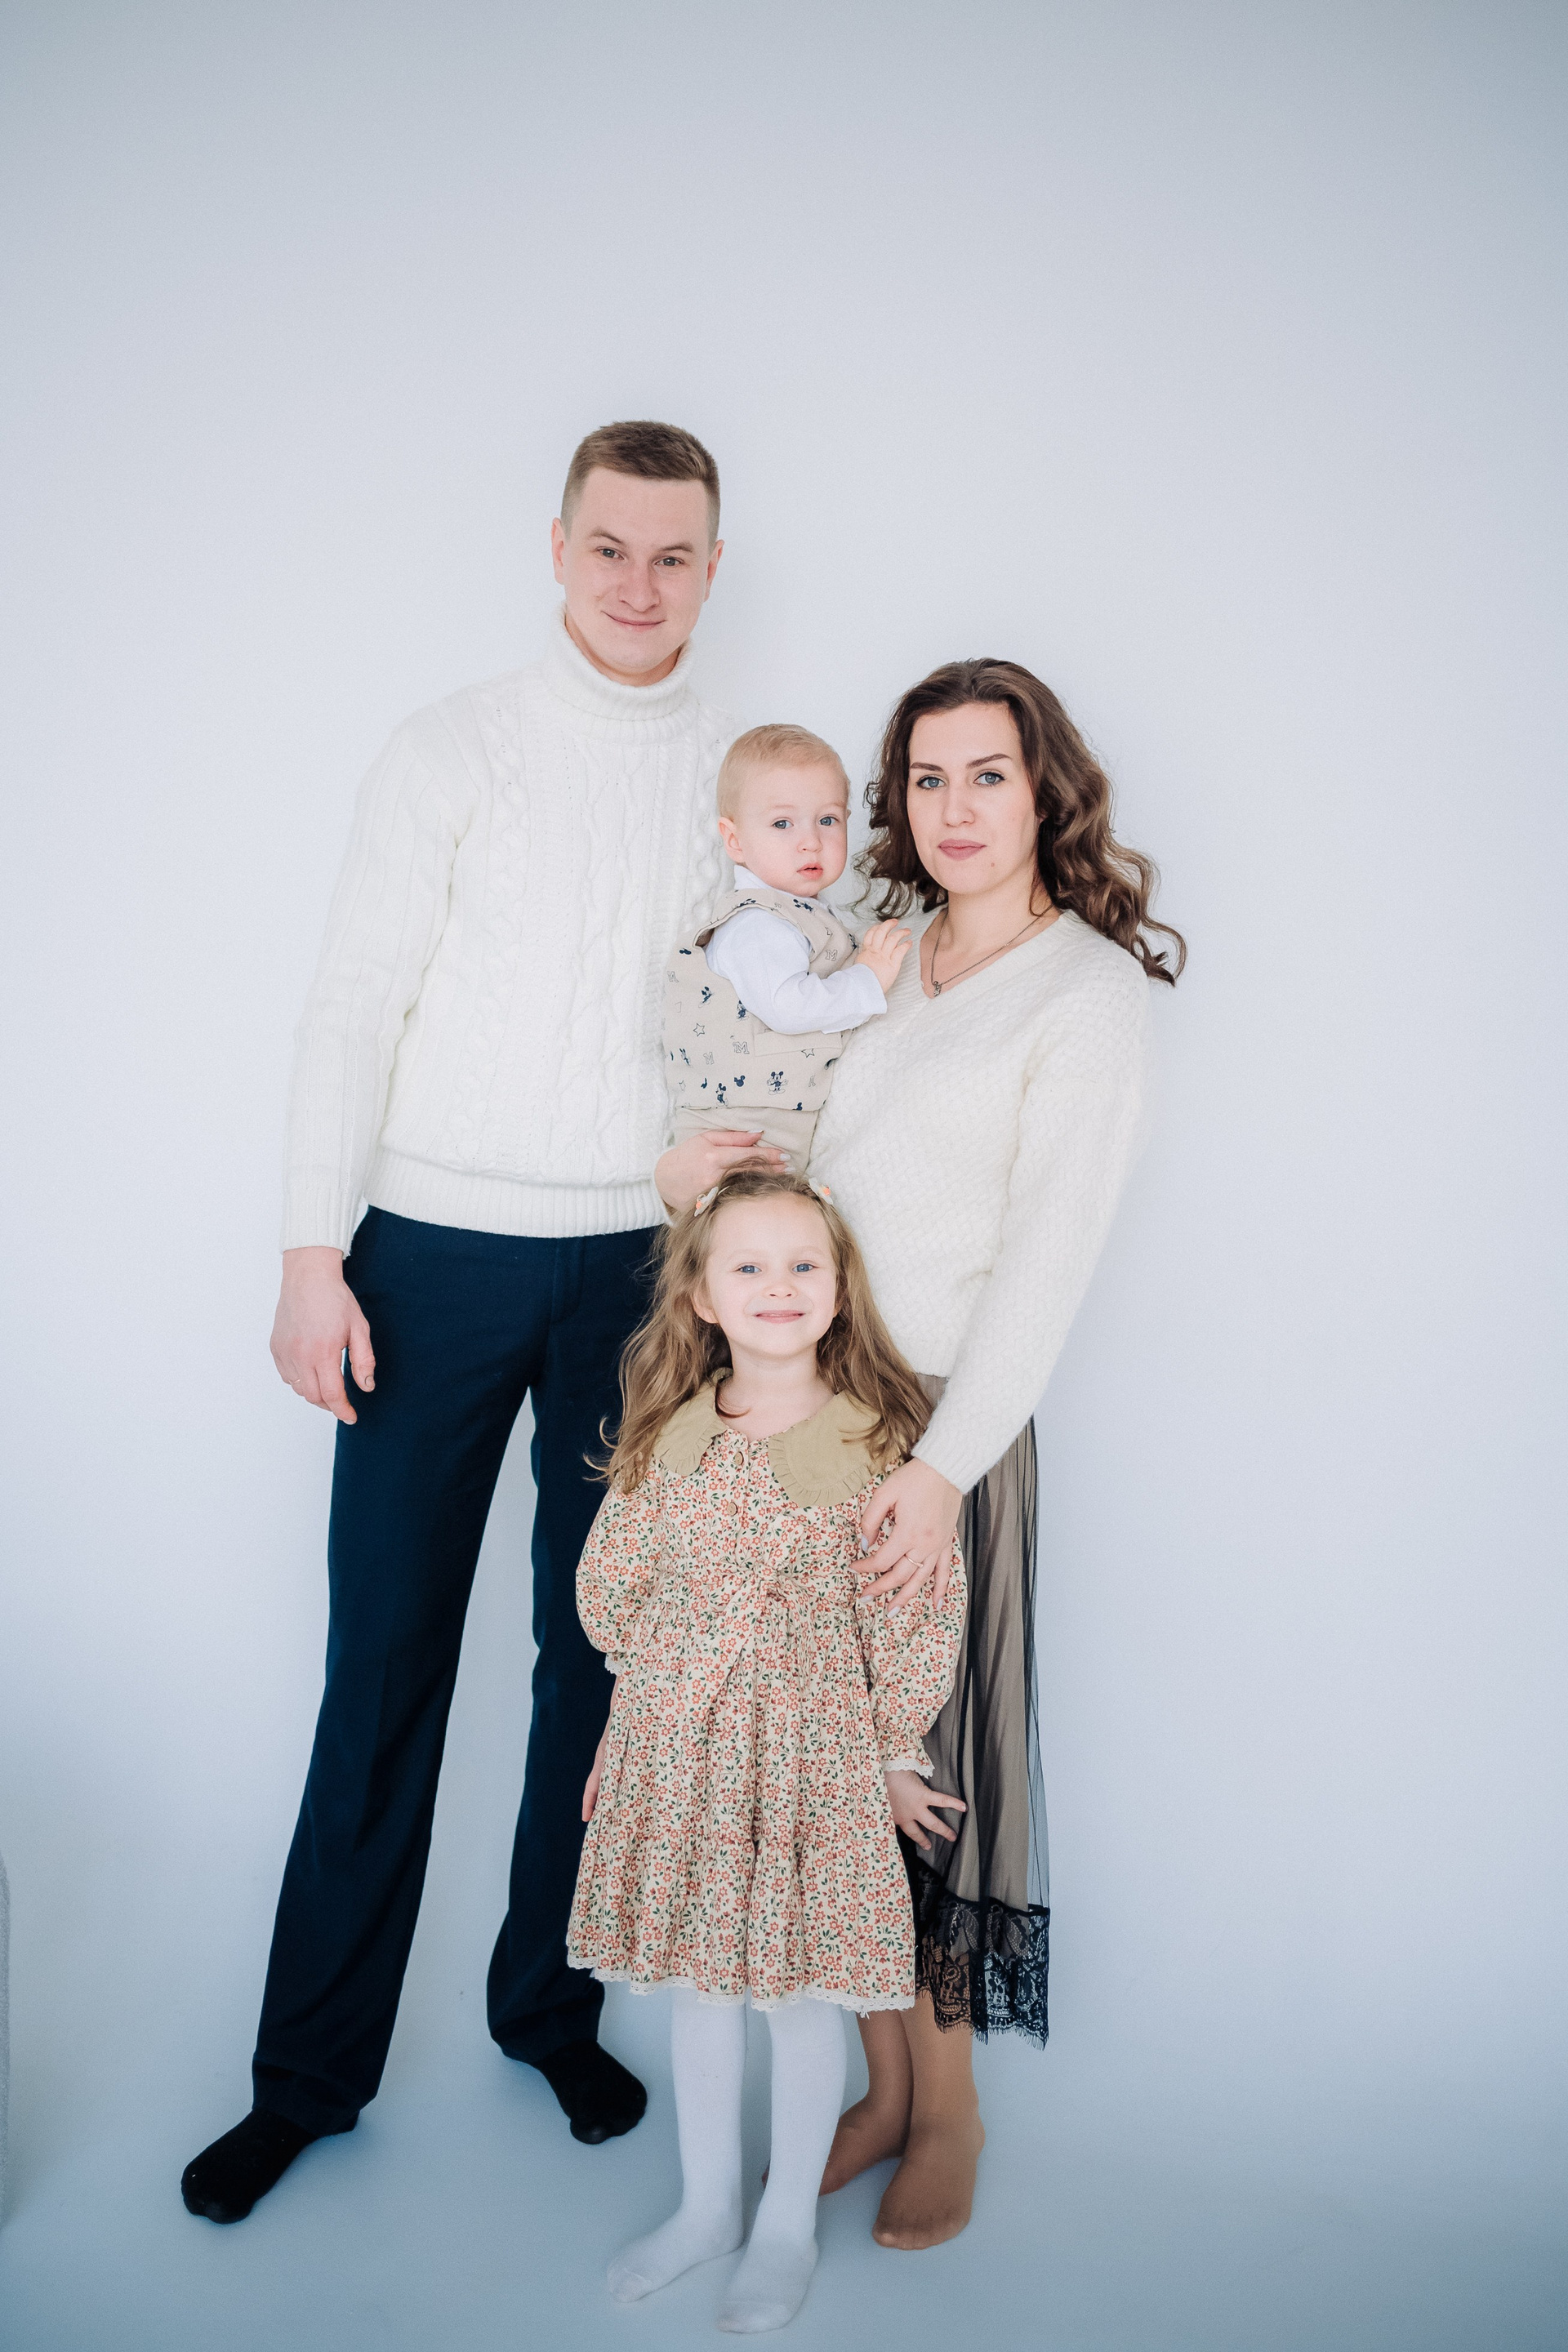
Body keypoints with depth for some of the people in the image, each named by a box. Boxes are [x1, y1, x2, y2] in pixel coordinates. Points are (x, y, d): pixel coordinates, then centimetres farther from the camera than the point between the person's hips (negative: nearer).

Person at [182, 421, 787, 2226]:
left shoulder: (747, 778, 8)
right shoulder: (457, 750, 1)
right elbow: (354, 1004, -3)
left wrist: (749, 1150, -5)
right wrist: (313, 1259, -8)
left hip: (641, 1265, 2)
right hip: (439, 1256, -2)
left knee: (597, 1652, 10)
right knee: (386, 1662, 4)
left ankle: (549, 2006, 30)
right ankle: (312, 2069, 20)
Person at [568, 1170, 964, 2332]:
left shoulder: (879, 1440, -13)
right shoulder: (667, 1434, -3)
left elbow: (920, 1618, -7)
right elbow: (607, 1586, 8)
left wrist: (894, 1753, -2)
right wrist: (668, 1684, 7)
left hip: (812, 1755, -3)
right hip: (672, 1752, 4)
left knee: (803, 1992, 10)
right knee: (694, 1982, 18)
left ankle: (789, 2225, 33)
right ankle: (708, 2204, 39)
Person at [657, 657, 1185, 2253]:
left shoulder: (1089, 990, -5)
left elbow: (1048, 1253, -14)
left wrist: (944, 1462, -20)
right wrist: (689, 1171, 2)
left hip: (939, 1424, -5)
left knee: (919, 1757, 5)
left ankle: (949, 2106, 27)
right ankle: (884, 2084, 29)